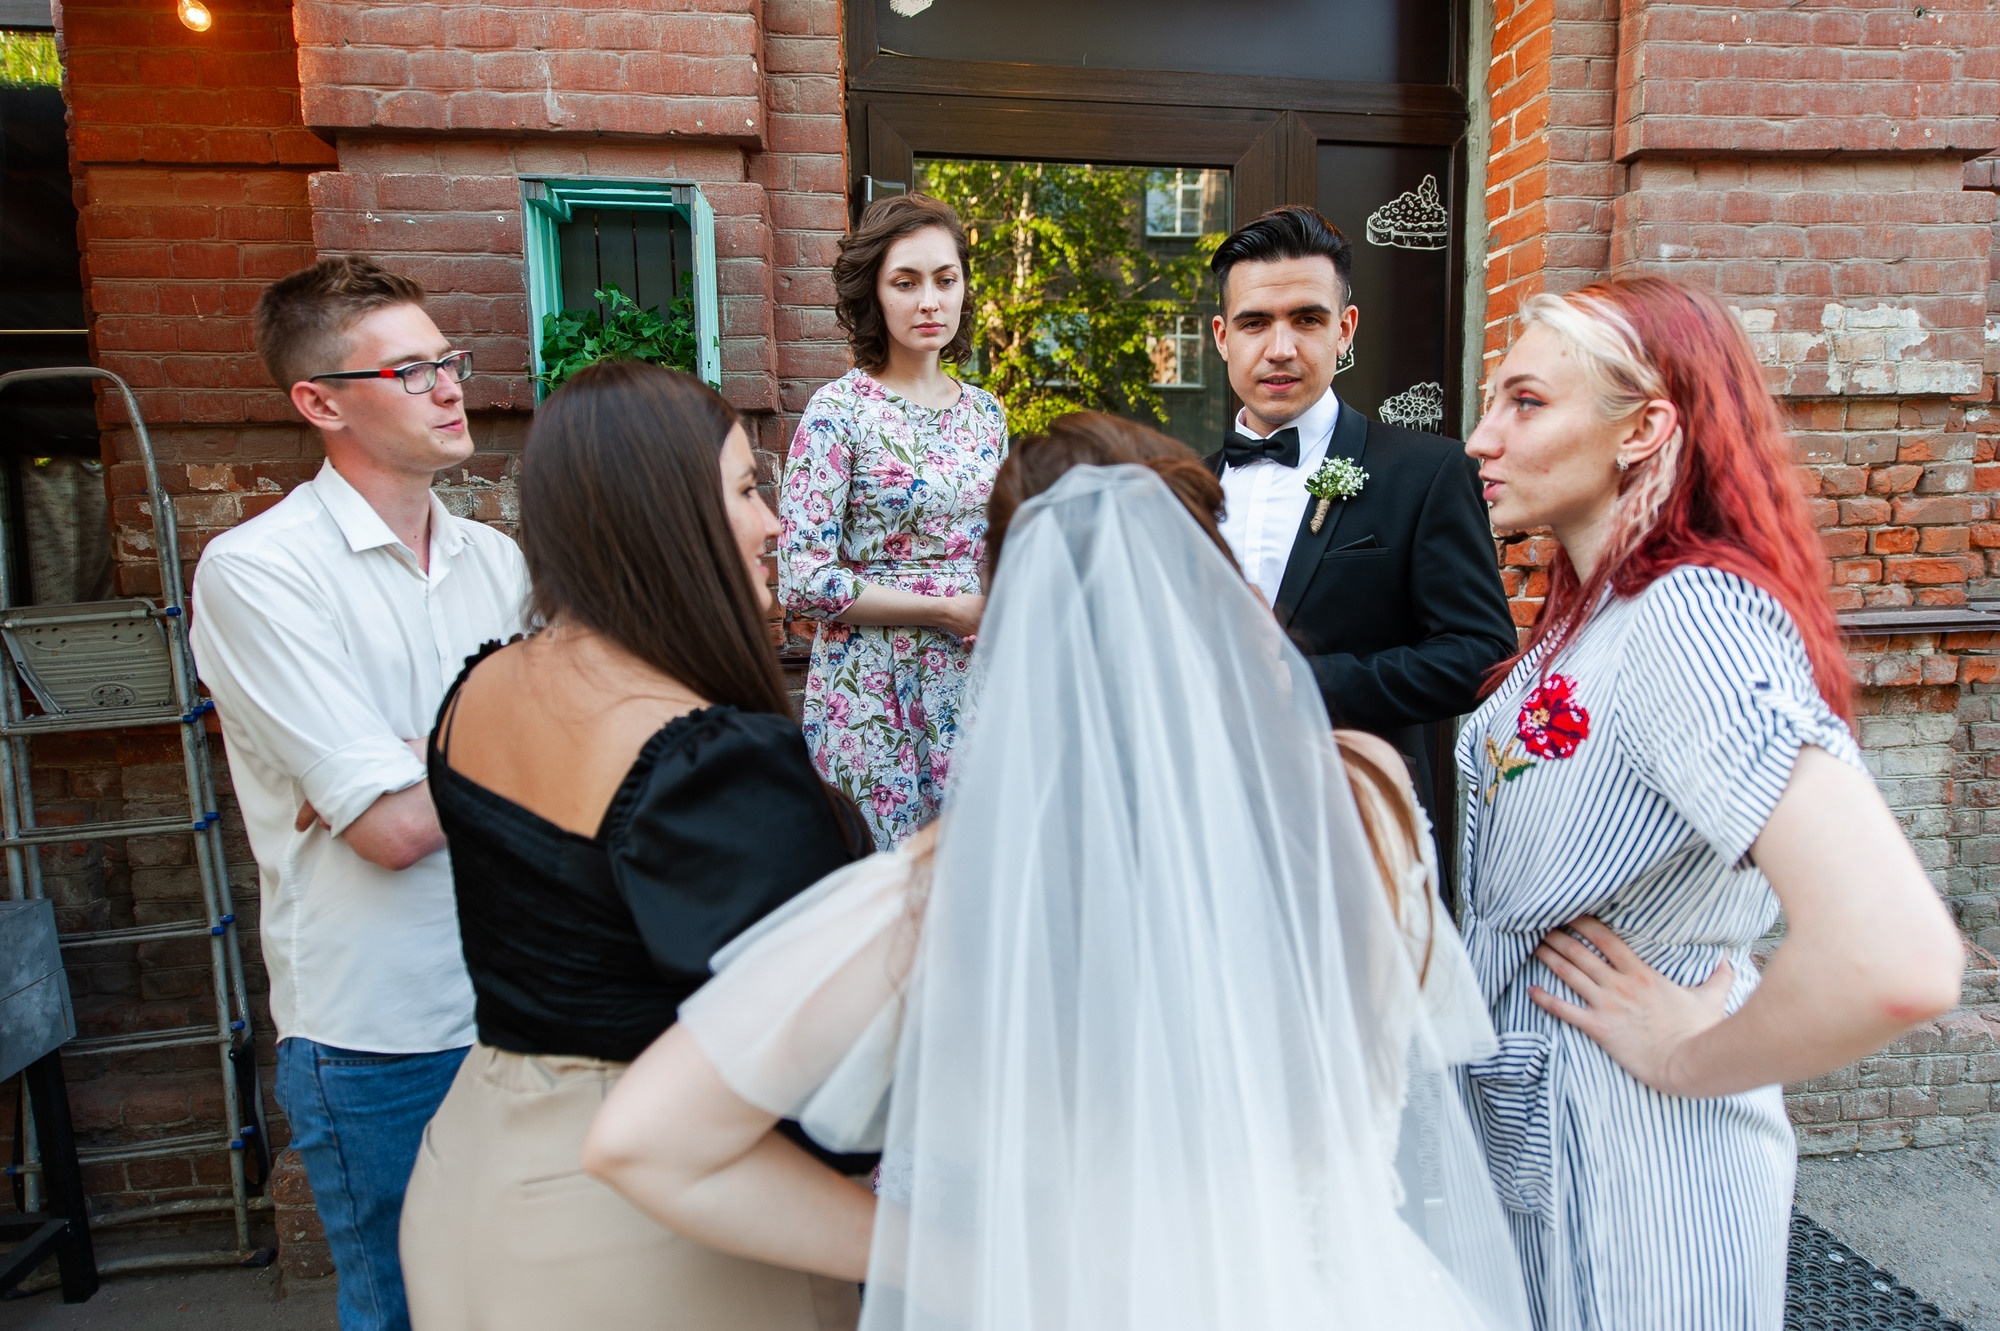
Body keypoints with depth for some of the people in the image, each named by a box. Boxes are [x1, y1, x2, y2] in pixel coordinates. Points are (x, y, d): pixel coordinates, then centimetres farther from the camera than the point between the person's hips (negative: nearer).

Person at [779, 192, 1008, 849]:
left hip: (974, 682, 5)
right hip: (875, 691, -5)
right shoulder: (838, 411, -9)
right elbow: (802, 583, -15)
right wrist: (947, 610, -14)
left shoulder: (985, 413, 8)